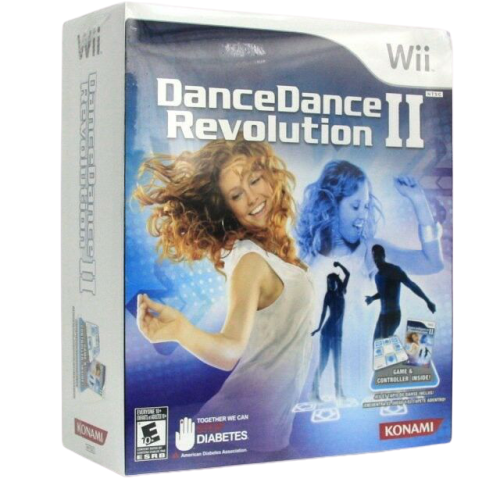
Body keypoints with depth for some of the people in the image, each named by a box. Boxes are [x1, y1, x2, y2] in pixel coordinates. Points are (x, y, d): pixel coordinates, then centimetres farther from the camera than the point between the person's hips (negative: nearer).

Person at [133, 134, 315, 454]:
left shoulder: (272, 246, 3)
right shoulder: (250, 260, -22)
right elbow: (231, 350, -37)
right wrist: (181, 330, -55)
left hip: (277, 412, 9)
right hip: (253, 420, -9)